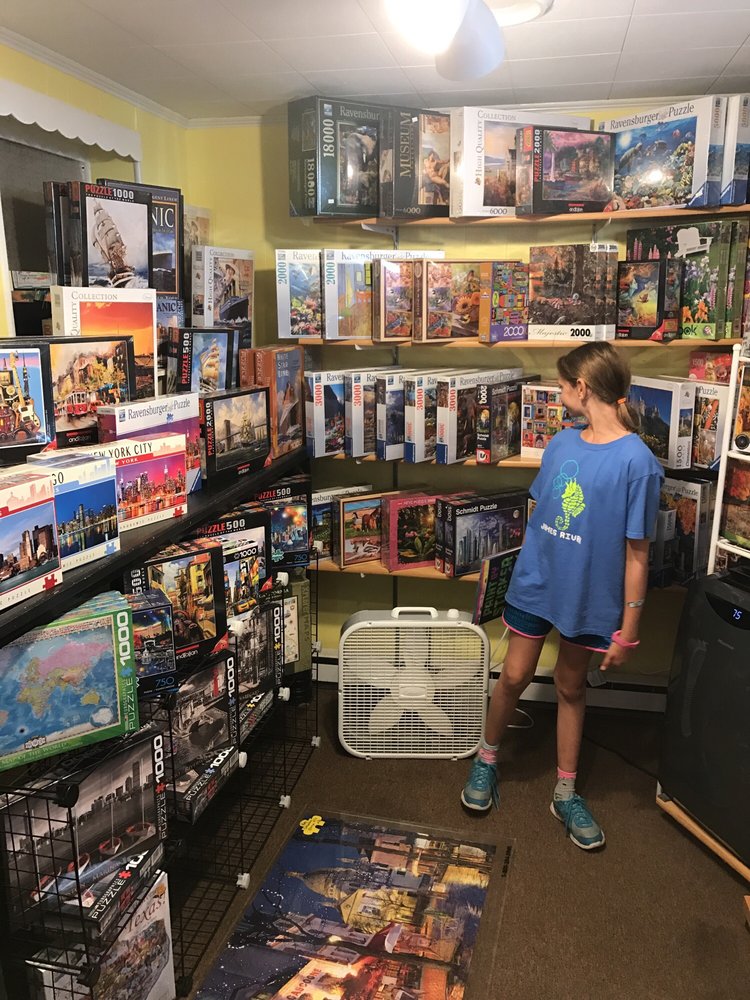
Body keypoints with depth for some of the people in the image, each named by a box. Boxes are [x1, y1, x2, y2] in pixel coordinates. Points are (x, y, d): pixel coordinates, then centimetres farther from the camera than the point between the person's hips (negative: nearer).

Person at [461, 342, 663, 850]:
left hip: (588, 595, -3)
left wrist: (628, 630, -12)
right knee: (515, 677, 11)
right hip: (535, 581, 3)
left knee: (571, 687, 14)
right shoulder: (562, 442, -2)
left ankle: (566, 792, 33)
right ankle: (487, 759, 36)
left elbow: (636, 552, -15)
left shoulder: (636, 461, -19)